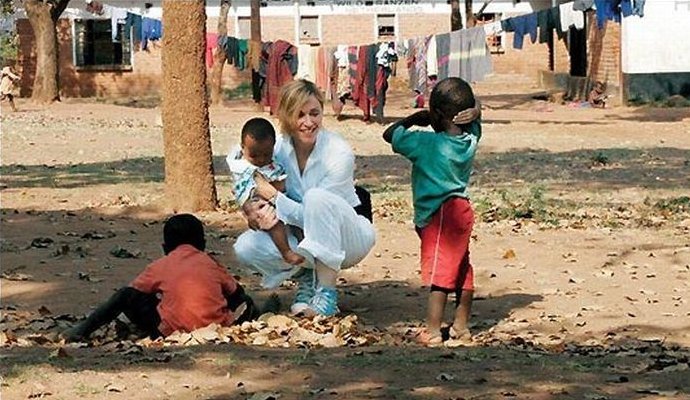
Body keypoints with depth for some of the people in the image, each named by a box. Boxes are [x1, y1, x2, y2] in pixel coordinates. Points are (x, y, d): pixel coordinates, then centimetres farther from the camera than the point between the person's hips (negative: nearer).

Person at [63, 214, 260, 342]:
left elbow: (121, 299, 12)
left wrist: (83, 329, 12)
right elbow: (237, 294, 30)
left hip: (175, 329, -3)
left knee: (130, 298, 14)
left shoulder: (160, 266, 15)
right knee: (243, 302, 32)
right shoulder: (212, 264, 21)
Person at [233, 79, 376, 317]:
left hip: (348, 240, -4)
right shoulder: (277, 149, -10)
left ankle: (327, 296, -28)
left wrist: (272, 195, -31)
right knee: (245, 247, -21)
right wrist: (255, 214, -27)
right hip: (301, 236, 4)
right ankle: (305, 277, 6)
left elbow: (313, 215, -25)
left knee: (317, 197, -35)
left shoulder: (339, 152, -23)